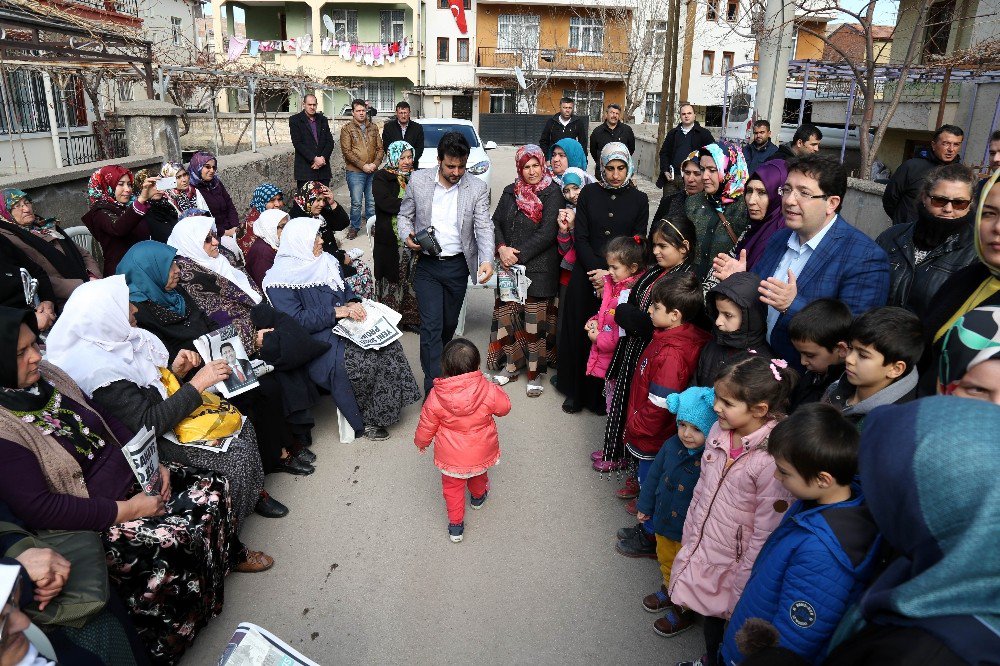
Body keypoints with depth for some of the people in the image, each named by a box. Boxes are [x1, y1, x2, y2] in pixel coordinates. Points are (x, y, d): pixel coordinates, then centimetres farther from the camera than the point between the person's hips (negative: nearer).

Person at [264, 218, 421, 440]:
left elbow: (345, 290, 20)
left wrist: (351, 304, -3)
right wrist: (336, 311, -21)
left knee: (388, 344, -16)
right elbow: (295, 321, -18)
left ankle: (380, 410, -4)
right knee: (363, 361, -30)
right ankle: (363, 421, -8)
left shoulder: (325, 261, 11)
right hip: (315, 339, -7)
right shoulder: (281, 279, -11)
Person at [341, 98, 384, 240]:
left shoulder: (373, 127, 11)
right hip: (355, 172, -3)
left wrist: (375, 164, -7)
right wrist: (363, 166, -14)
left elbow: (380, 148, 10)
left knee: (372, 202, 9)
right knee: (356, 202, -2)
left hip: (372, 171, 4)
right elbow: (347, 151, -8)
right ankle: (355, 227, 13)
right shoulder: (347, 129, -1)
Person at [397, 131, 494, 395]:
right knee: (431, 327, -8)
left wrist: (487, 260, -28)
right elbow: (404, 215, 8)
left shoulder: (477, 188, -5)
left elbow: (484, 227, -10)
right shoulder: (418, 180, -3)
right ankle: (434, 388, -3)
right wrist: (407, 236, -14)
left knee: (449, 324, 16)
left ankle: (436, 361, 44)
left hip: (458, 266, 1)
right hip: (427, 266, -1)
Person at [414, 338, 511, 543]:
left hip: (451, 456, -2)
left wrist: (421, 442, 11)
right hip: (482, 453, 2)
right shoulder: (488, 390, -26)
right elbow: (504, 407, -6)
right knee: (478, 474, 34)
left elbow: (426, 426, -10)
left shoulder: (435, 397, -25)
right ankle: (478, 496, 62)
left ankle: (456, 526, 32)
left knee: (452, 487, 24)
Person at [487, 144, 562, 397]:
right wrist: (502, 248, -10)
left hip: (538, 269, -4)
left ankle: (535, 372, 13)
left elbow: (547, 232, -12)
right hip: (509, 267, 5)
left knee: (535, 322, -1)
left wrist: (519, 254, -15)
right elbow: (496, 223, 9)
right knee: (506, 316, 6)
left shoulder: (552, 193, -4)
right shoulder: (511, 192, 11)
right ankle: (512, 364, 24)